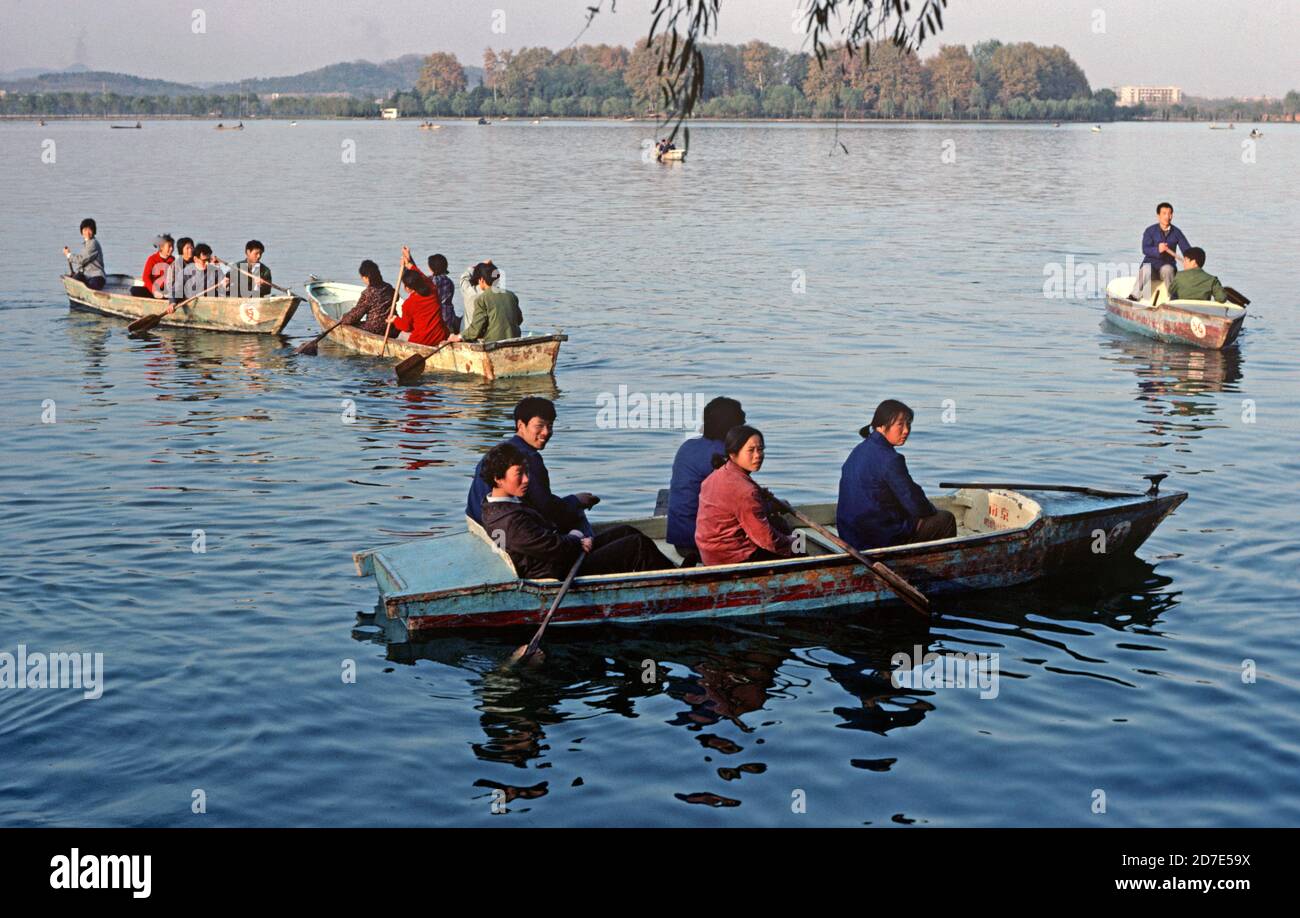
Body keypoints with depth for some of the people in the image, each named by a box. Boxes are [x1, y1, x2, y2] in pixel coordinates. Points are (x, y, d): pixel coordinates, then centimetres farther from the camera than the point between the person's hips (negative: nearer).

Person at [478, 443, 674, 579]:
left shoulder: (492, 506, 6)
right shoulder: (509, 520, -28)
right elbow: (553, 547, -27)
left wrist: (574, 535, 2)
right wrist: (578, 542, -7)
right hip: (561, 574, -11)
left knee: (626, 532, 15)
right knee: (638, 545, -6)